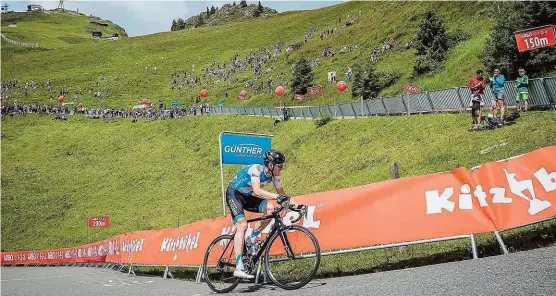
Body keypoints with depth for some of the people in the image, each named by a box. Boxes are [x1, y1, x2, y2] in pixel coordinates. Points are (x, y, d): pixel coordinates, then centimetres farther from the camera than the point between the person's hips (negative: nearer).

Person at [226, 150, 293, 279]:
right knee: (242, 225, -23)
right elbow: (257, 191, -42)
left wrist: (293, 204, -15)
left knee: (270, 208, -19)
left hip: (247, 196, 7)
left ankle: (251, 238, -1)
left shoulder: (273, 175, -7)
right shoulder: (256, 169, -29)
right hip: (234, 194, -7)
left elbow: (281, 192, -2)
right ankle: (239, 268, -25)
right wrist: (277, 197, -49)